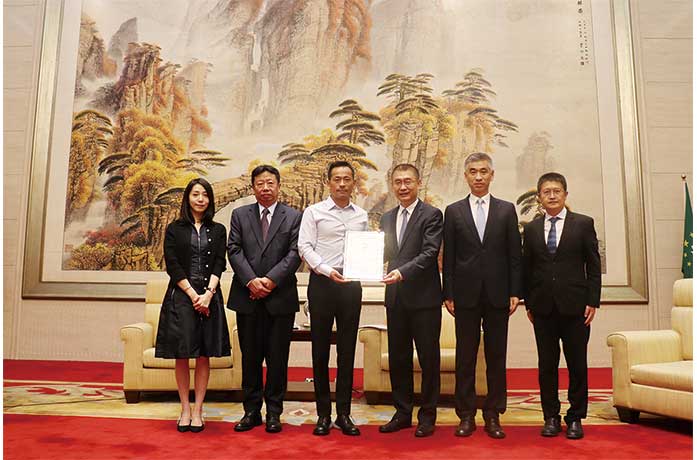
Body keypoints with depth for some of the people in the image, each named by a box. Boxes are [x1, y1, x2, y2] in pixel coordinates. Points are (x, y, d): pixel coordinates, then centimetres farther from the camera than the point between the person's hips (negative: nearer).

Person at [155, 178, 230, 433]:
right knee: (181, 355, 2)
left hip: (209, 295, 1)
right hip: (181, 295, -1)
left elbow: (219, 264, 2)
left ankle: (198, 410, 12)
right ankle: (185, 409, 15)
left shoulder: (218, 230, 10)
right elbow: (172, 265, -2)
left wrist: (208, 294, -12)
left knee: (204, 355, 3)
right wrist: (193, 295, -11)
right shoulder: (174, 229, 6)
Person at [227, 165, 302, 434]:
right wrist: (251, 281, -13)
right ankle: (251, 411, 22)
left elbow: (295, 253, -4)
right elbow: (234, 250, 0)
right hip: (247, 298, 2)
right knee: (250, 357, 10)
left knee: (277, 358, 6)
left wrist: (270, 280, -14)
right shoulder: (240, 215, 10)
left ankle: (274, 412, 18)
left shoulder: (293, 217, 4)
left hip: (281, 297, -1)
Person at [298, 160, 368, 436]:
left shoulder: (362, 216, 11)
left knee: (347, 350, 7)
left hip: (351, 285, 3)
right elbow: (305, 247, -6)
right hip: (322, 283, -3)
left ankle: (344, 413, 17)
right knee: (321, 349, 5)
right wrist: (327, 270, -18)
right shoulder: (314, 212, 1)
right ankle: (323, 414, 16)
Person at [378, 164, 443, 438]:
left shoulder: (432, 215, -5)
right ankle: (402, 413, 26)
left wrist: (402, 272, -28)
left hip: (424, 297, -5)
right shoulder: (387, 218, 14)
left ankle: (427, 416, 19)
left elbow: (430, 253, -16)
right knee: (398, 358, 12)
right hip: (395, 298, 6)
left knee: (429, 358, 5)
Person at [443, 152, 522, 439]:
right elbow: (448, 257, 3)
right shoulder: (454, 211, 6)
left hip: (497, 294, 1)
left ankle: (493, 415, 18)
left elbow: (514, 254, 6)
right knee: (465, 356, 5)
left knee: (496, 357, 7)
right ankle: (466, 415, 16)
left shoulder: (506, 210, 7)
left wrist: (514, 292, -1)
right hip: (466, 294, 0)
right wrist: (448, 294, -2)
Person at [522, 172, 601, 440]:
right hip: (543, 307, 2)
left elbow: (593, 265, 1)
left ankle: (575, 418, 19)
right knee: (547, 365, 7)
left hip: (574, 306, -2)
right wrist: (528, 303, 5)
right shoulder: (531, 229, 9)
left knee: (577, 365, 5)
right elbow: (526, 268, 10)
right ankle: (551, 417, 19)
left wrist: (592, 301, -5)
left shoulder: (583, 224, 3)